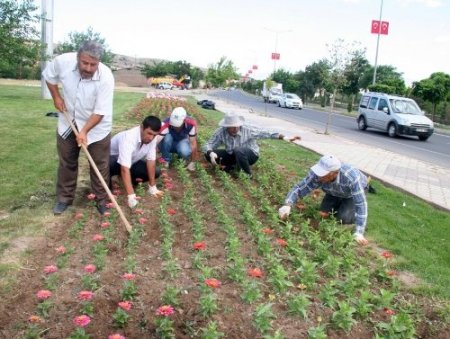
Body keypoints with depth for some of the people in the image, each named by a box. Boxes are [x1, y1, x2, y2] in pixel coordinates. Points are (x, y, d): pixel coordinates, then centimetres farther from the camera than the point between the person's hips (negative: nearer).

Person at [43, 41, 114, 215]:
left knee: (99, 165, 4)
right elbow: (48, 75, 2)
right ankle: (64, 198, 30)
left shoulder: (106, 78, -31)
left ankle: (101, 199, 20)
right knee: (66, 163, 14)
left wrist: (84, 131, -32)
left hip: (97, 127, -3)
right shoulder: (63, 61, -23)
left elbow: (100, 112, -27)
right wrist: (56, 97, -5)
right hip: (68, 122, 3)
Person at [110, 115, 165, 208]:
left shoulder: (152, 137, -21)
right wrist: (131, 196, -50)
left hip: (131, 161, 6)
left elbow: (151, 160, -16)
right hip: (112, 158, -6)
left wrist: (152, 187, -16)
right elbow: (125, 169, -46)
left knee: (155, 172, -12)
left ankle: (128, 181, 9)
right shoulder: (128, 138, -40)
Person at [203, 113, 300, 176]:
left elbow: (266, 134, -28)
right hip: (232, 155, 3)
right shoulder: (221, 132, -22)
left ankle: (247, 174, -13)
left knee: (238, 151, -39)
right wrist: (211, 153, -41)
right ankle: (234, 166, 0)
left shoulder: (247, 130, -28)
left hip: (251, 155, -3)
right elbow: (208, 145, -17)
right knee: (208, 155, -14)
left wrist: (285, 138, -35)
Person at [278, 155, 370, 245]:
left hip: (357, 190, -4)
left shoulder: (351, 178, -46)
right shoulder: (316, 175, -37)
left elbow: (361, 204, -42)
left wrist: (359, 233, -47)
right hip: (335, 192, 4)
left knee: (343, 218, -20)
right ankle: (341, 203, 20)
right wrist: (287, 205, -50)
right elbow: (299, 188, -30)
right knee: (324, 214, -8)